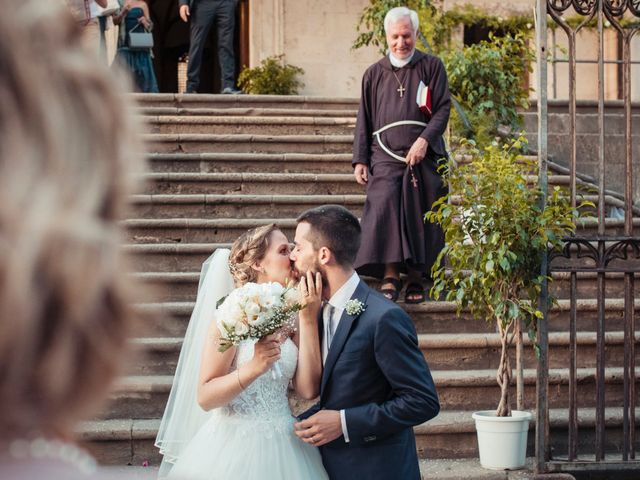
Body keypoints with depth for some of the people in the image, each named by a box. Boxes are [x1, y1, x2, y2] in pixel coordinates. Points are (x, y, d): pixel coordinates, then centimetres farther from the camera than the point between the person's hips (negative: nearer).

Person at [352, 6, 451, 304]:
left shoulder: (431, 67, 10)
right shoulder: (374, 74, 16)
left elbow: (443, 109, 1)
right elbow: (364, 120, 16)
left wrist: (424, 139, -14)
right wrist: (360, 160, 6)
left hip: (423, 156, 0)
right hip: (385, 156, 1)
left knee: (419, 217, -3)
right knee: (384, 207, -20)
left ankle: (416, 277, 6)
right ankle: (390, 275, -22)